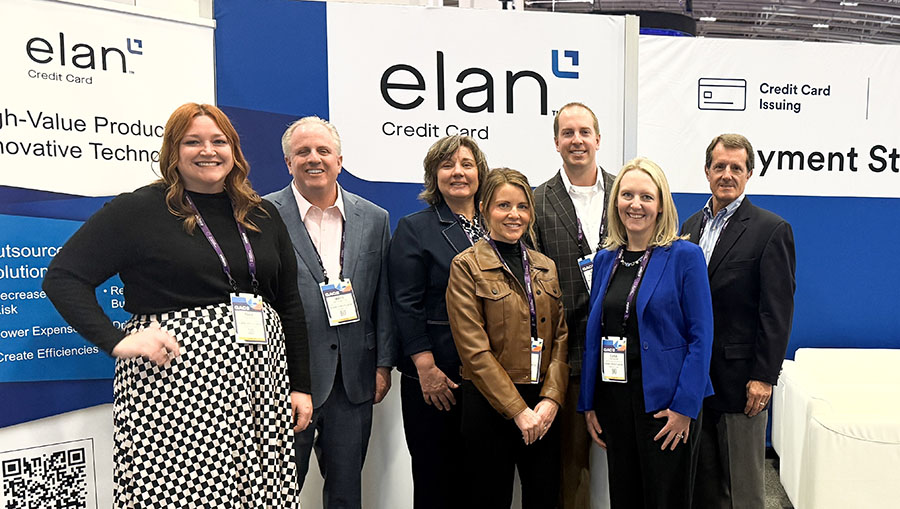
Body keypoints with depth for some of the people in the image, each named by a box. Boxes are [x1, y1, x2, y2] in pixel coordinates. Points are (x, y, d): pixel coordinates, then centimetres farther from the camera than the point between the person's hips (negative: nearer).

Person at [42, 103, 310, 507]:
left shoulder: (262, 215, 12)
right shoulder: (137, 209, 0)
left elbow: (290, 305, 15)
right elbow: (62, 277, 0)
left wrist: (300, 386, 11)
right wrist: (115, 341, -14)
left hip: (259, 383, 4)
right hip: (174, 385, -3)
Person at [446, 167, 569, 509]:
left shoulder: (545, 268, 11)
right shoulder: (467, 266, -5)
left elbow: (561, 338, 7)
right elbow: (474, 350, -11)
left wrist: (551, 398, -6)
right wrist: (518, 410, -12)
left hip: (544, 407, 5)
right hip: (490, 405, -4)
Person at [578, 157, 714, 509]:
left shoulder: (685, 256, -7)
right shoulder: (605, 259, 7)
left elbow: (700, 337, -10)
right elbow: (594, 334, 9)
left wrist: (684, 406, -15)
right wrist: (588, 403, 6)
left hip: (664, 402, -4)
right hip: (614, 400, 5)